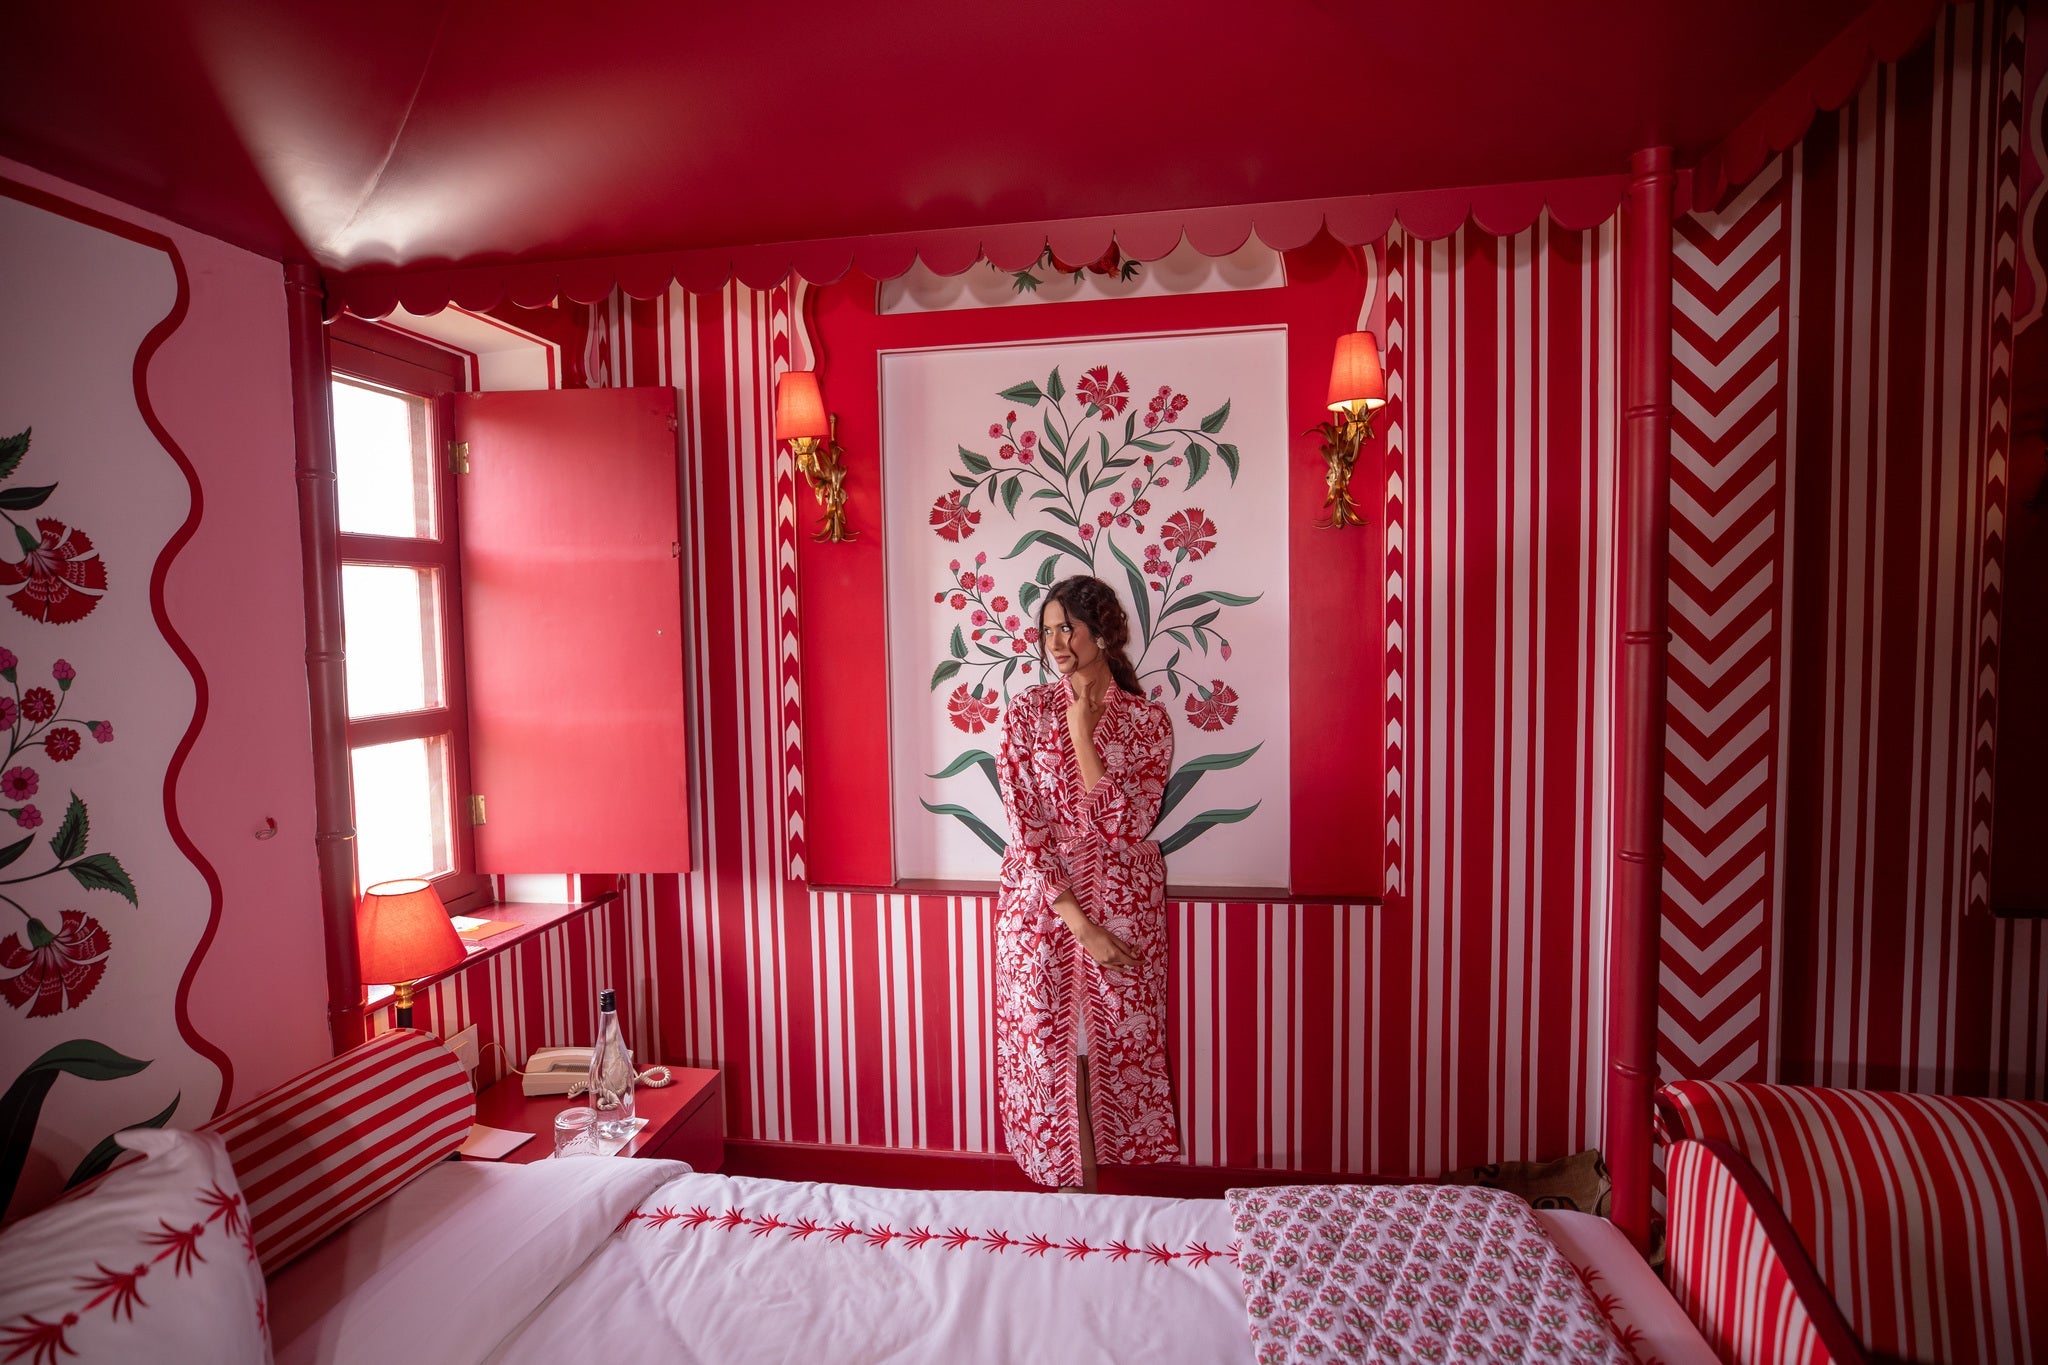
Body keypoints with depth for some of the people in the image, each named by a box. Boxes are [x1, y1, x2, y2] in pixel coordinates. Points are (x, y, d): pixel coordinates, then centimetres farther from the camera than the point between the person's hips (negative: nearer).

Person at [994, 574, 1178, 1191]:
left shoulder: (1148, 719, -4)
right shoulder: (1027, 712, -3)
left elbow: (1125, 826, -14)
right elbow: (1024, 827, -9)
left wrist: (1082, 735, -16)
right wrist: (1077, 920, -15)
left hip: (1123, 909, 0)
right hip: (1041, 907, 0)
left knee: (1113, 1048, 10)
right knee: (1049, 1050, 8)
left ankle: (1098, 1175, 33)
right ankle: (1070, 1181, 29)